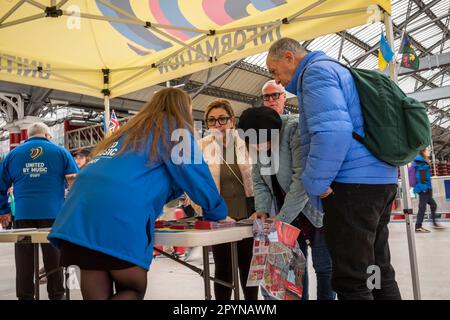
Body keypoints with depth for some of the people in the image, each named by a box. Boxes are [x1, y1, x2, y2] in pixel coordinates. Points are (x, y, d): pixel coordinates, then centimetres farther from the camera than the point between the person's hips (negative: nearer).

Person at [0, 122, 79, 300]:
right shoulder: (60, 152, 4)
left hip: (23, 216, 2)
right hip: (52, 215, -1)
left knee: (24, 261, 7)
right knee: (53, 259, 6)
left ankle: (25, 296, 13)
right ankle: (56, 295, 12)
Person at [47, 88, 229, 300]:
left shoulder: (132, 129, 33)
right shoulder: (174, 128, 12)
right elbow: (195, 177, 11)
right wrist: (217, 213, 25)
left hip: (80, 211, 7)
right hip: (119, 215, -7)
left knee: (98, 294, 12)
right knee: (133, 290, 11)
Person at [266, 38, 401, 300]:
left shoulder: (316, 71, -7)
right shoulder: (336, 69, 25)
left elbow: (332, 132, -23)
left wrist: (316, 183, -14)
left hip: (352, 183, -11)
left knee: (352, 281, -4)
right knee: (378, 272, 16)